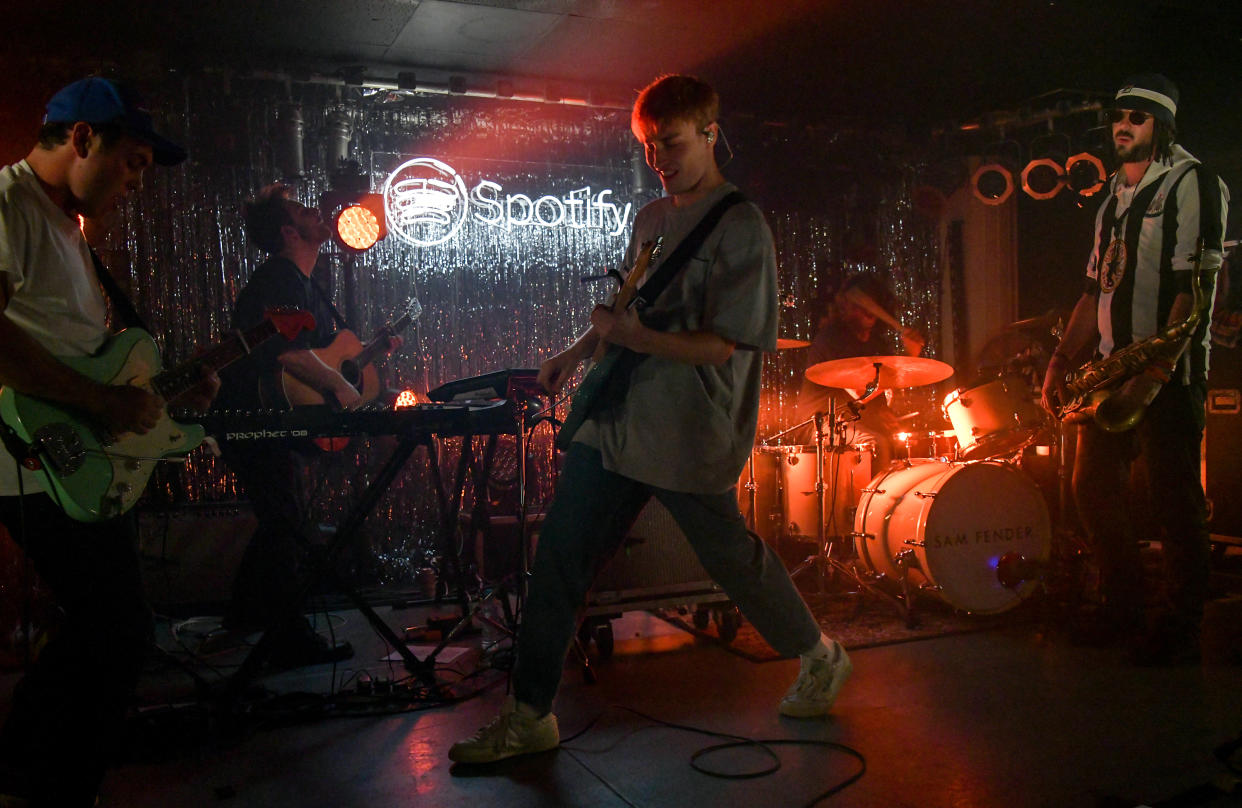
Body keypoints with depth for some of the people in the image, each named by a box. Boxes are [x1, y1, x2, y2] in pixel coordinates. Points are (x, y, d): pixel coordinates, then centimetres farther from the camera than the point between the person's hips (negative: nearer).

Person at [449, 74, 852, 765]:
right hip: (616, 421, 7)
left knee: (730, 556, 9)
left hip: (689, 436, -7)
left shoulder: (741, 227, -11)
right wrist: (578, 353, 14)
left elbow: (722, 344, -17)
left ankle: (821, 657, 37)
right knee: (561, 558, 4)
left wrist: (635, 340, -23)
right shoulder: (650, 218, 14)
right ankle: (531, 715, 15)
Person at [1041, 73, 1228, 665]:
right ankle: (1122, 610, 22)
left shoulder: (1191, 183, -5)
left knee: (1175, 500, -2)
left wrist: (1155, 373, -22)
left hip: (1169, 372, -8)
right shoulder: (1114, 198, 19)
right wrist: (1060, 362, 11)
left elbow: (1195, 287, -15)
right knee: (1092, 488, 9)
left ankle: (1181, 629, 9)